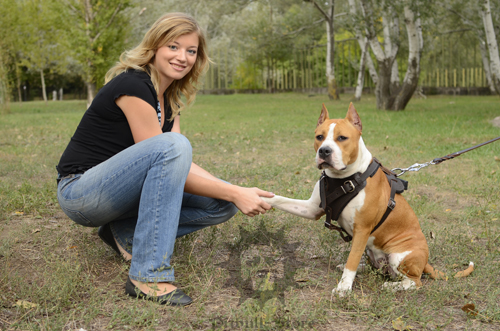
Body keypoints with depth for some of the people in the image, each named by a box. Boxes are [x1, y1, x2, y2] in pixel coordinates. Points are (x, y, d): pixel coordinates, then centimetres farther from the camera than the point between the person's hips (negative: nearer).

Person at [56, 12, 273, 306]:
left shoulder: (170, 97, 7)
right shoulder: (132, 85, -19)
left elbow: (182, 165, -1)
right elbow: (168, 154, -23)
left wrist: (237, 193, -13)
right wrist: (235, 193, -24)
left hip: (118, 190, 8)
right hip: (80, 192, -8)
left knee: (222, 205, -4)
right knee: (173, 145, -34)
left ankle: (126, 232, 3)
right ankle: (148, 276, -31)